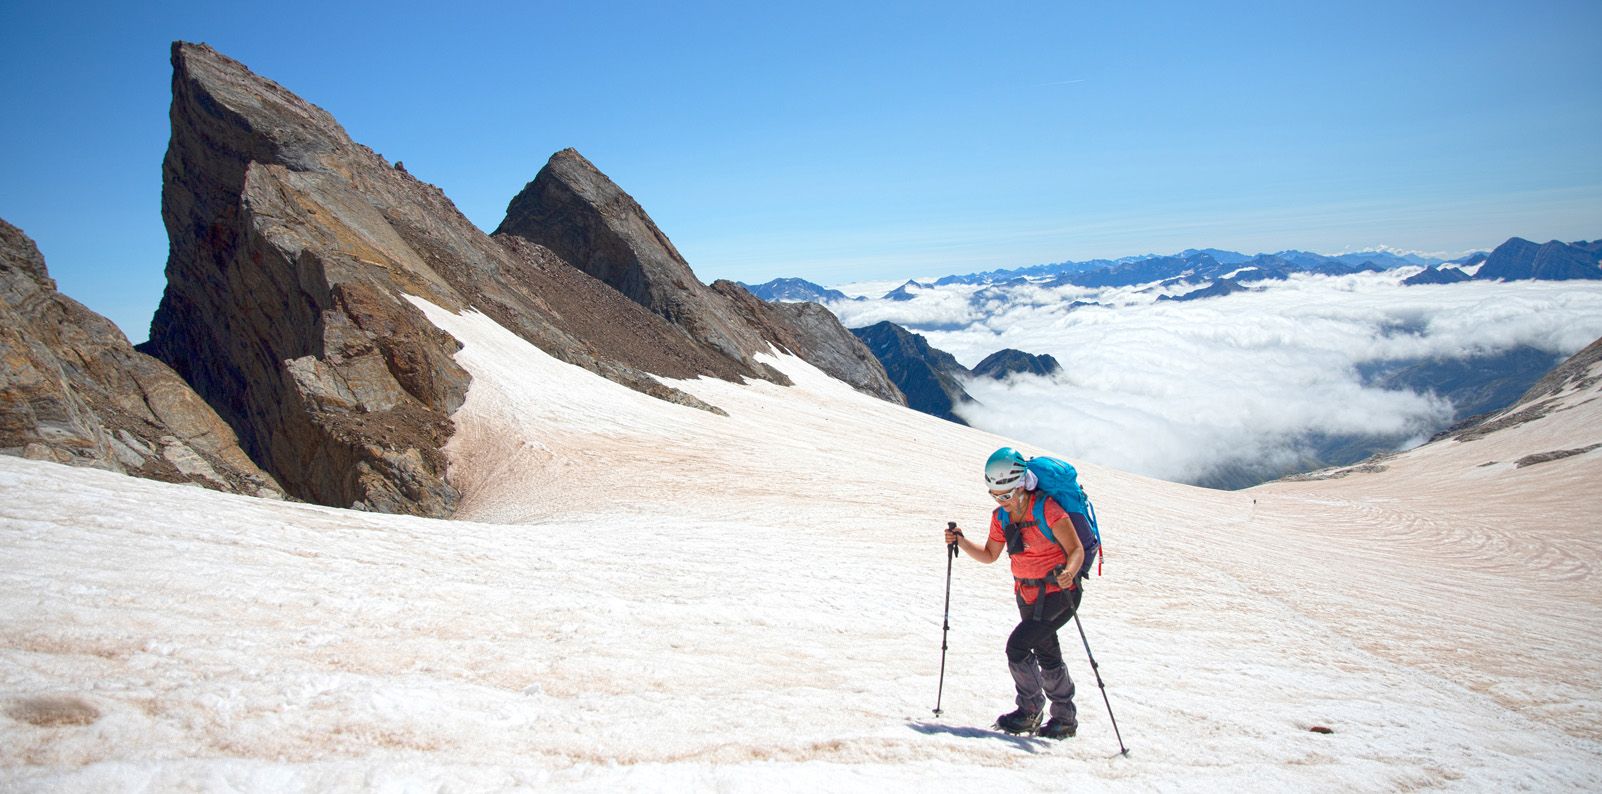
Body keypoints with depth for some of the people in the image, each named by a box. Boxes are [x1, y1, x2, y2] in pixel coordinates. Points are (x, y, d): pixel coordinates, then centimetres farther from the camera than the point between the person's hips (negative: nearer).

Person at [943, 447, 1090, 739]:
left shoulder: (1047, 509, -22)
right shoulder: (1001, 516, -1)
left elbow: (1077, 550, -21)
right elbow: (989, 555, 9)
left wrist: (1068, 573, -41)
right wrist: (961, 542, -6)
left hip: (1058, 593, -8)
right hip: (1027, 595, 8)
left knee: (1018, 646, -15)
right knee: (1047, 656, 17)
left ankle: (1030, 712, 6)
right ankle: (1065, 720, 34)